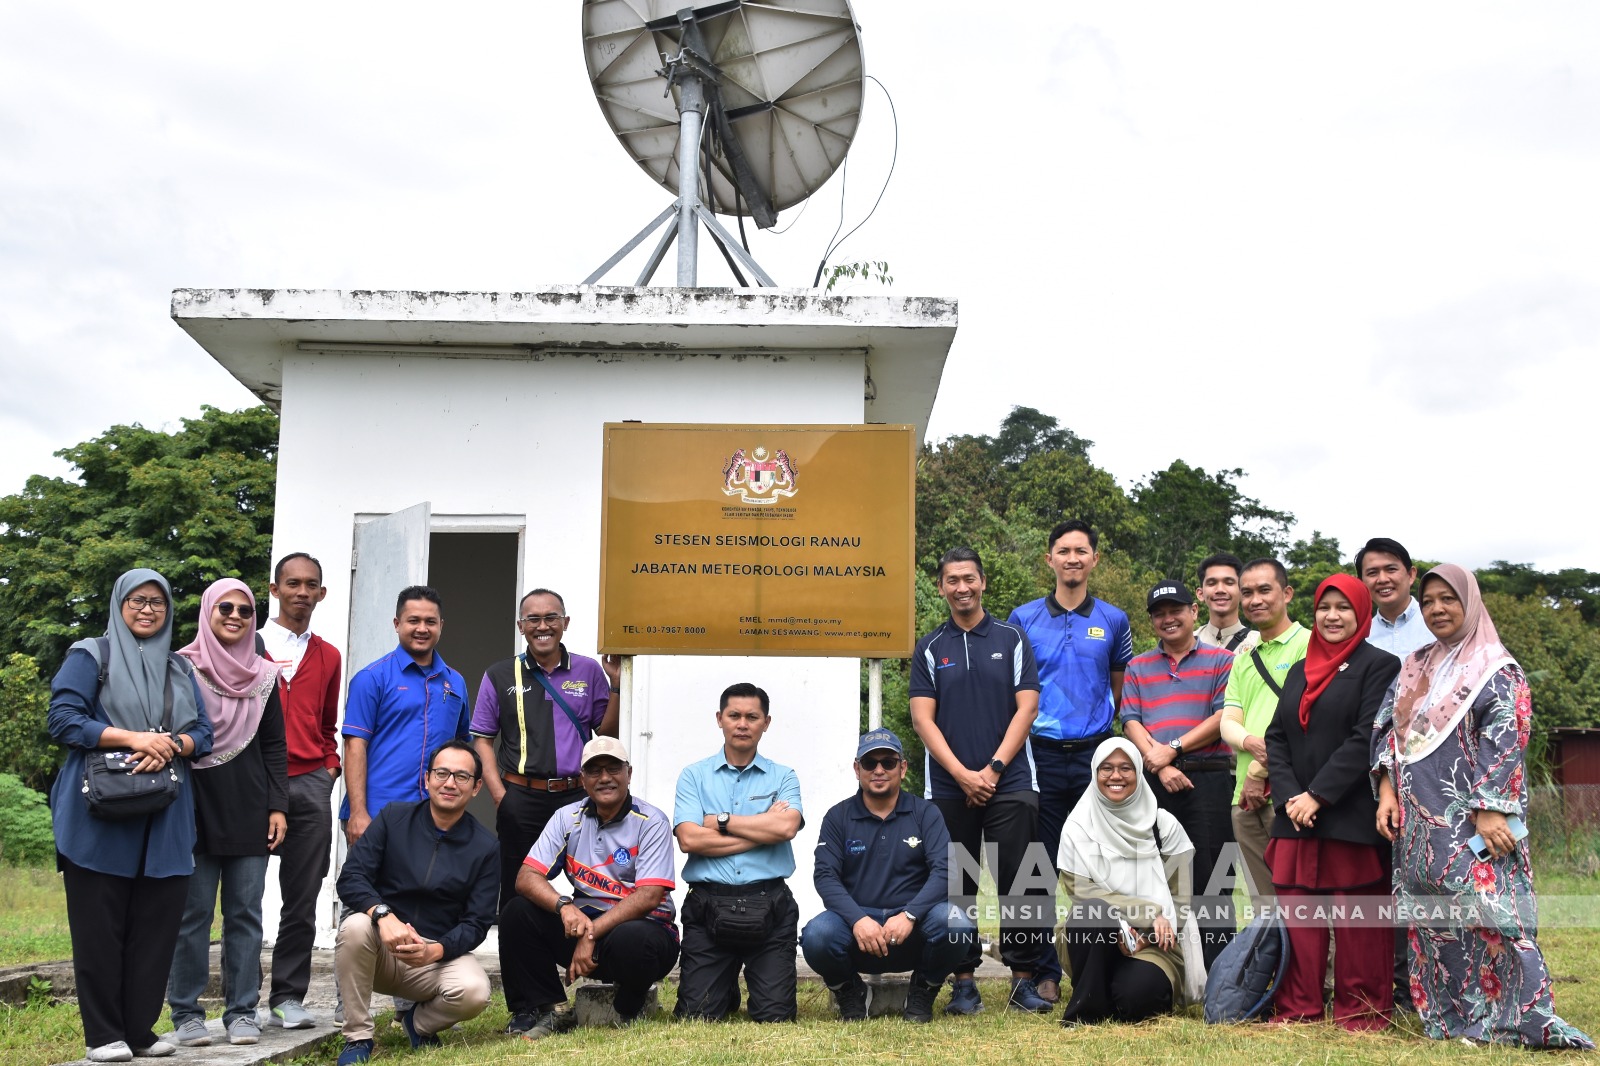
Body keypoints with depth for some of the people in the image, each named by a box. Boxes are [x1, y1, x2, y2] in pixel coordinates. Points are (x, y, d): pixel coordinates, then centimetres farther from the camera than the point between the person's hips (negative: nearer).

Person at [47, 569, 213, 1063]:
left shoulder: (180, 669, 18)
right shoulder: (90, 656, 4)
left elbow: (202, 732, 11)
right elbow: (62, 720, -7)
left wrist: (173, 745, -11)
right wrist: (132, 737, -16)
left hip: (164, 819, 4)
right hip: (100, 817, -4)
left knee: (156, 924, 1)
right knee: (100, 927, -3)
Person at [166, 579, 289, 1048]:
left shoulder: (264, 675, 10)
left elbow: (274, 747, 11)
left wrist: (277, 807, 4)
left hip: (249, 811, 2)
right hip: (195, 808, -2)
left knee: (245, 913, 3)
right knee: (193, 912, -1)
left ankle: (242, 1011, 8)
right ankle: (187, 1013, 7)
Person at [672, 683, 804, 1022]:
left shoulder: (783, 778, 9)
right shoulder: (694, 775, 8)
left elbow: (786, 826, -11)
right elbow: (689, 839, -8)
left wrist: (720, 821, -5)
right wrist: (763, 830, -6)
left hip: (769, 906, 0)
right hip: (708, 904, 0)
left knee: (775, 1016, -3)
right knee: (697, 1016, -2)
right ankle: (727, 991, 32)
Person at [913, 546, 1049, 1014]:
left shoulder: (1013, 638, 7)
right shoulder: (929, 648, 8)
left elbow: (1026, 707, 0)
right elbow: (922, 718, 2)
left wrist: (993, 769, -8)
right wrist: (962, 774, -9)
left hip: (1010, 782, -1)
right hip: (948, 787, 1)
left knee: (1018, 883, -2)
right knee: (957, 887, 4)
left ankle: (1023, 979, 6)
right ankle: (963, 981, 12)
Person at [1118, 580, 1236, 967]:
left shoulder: (1220, 661, 7)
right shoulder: (1138, 667, 17)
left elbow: (1223, 717, -4)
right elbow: (1130, 722, 6)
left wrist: (1173, 750, -11)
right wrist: (1159, 766, -9)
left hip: (1208, 780, -3)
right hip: (1153, 783, 3)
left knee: (1210, 877, -3)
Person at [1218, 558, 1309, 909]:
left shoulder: (1307, 644, -3)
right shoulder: (1243, 659, 21)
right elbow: (1228, 722, 11)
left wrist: (1259, 772, -10)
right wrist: (1250, 742, -12)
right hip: (1245, 797, 7)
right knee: (1262, 901, 10)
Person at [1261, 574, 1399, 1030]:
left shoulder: (1379, 666, -2)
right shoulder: (1299, 671, 17)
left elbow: (1367, 739, -12)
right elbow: (1276, 737, 11)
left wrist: (1317, 796, -15)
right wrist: (1289, 796, -4)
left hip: (1351, 818, -5)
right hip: (1295, 818, 6)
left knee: (1357, 921, 1)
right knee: (1297, 913, 6)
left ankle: (1361, 1012, 10)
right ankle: (1297, 1009, 14)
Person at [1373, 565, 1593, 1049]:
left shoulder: (1496, 671, -2)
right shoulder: (1413, 669, 15)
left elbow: (1503, 744, -11)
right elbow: (1387, 731, 13)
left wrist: (1489, 810, -20)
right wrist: (1387, 791, 0)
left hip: (1470, 820, -6)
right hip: (1418, 821, 6)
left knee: (1486, 912, -12)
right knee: (1431, 920, 7)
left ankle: (1519, 1022, -8)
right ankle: (1444, 1019, 13)